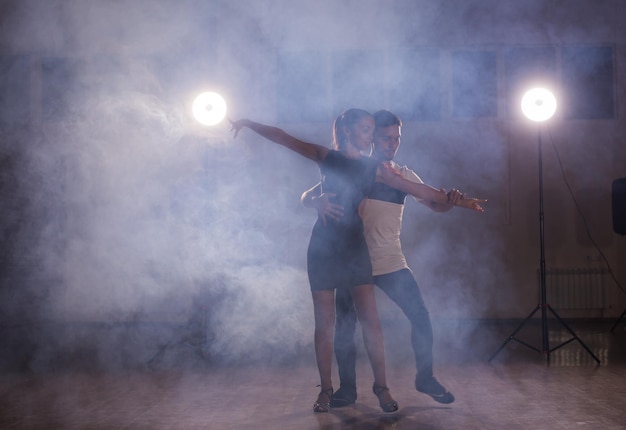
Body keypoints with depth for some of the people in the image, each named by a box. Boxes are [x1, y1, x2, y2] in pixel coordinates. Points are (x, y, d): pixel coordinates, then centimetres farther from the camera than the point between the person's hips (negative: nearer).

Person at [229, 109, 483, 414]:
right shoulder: (326, 157, 4)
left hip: (355, 248, 1)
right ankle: (326, 389, 13)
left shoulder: (374, 169, 7)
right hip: (323, 247, -1)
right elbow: (283, 138, 2)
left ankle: (381, 386, 8)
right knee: (324, 323, 2)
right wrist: (249, 123, -4)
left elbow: (420, 190, 5)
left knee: (370, 320, -5)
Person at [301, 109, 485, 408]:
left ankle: (425, 379, 17)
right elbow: (306, 197, -5)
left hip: (391, 262, 2)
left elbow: (436, 204, 4)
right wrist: (319, 201, -30)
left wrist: (452, 201, -21)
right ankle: (347, 389, 19)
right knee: (344, 326, 1)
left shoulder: (403, 175, 6)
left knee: (420, 317, -4)